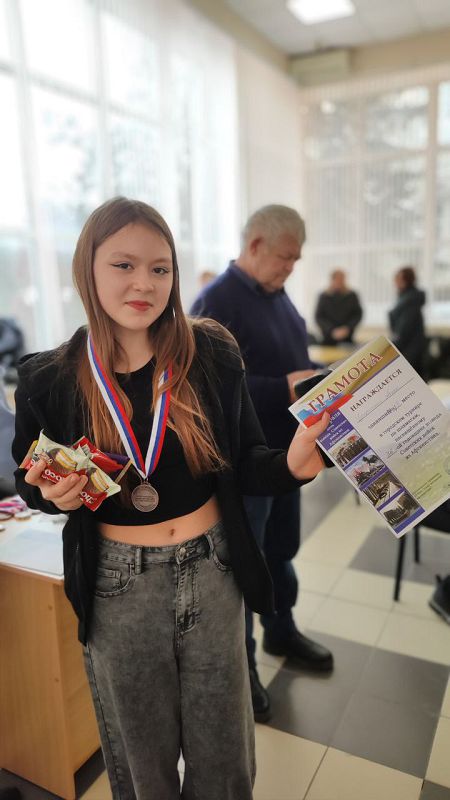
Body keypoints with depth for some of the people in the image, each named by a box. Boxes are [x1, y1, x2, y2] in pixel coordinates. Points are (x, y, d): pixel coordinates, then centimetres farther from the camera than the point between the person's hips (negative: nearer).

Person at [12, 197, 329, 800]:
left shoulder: (212, 354, -10)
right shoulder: (50, 380, -9)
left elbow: (244, 463, -4)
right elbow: (31, 484, 5)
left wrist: (290, 465, -24)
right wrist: (54, 494, -17)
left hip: (213, 570, 1)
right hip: (119, 587, 0)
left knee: (222, 749, 21)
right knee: (142, 752, 23)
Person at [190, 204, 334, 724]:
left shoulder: (277, 295, 10)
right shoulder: (216, 303, -18)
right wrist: (284, 388, -28)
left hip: (283, 451, 8)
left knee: (281, 552, 23)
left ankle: (281, 633, 45)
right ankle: (239, 665, 29)